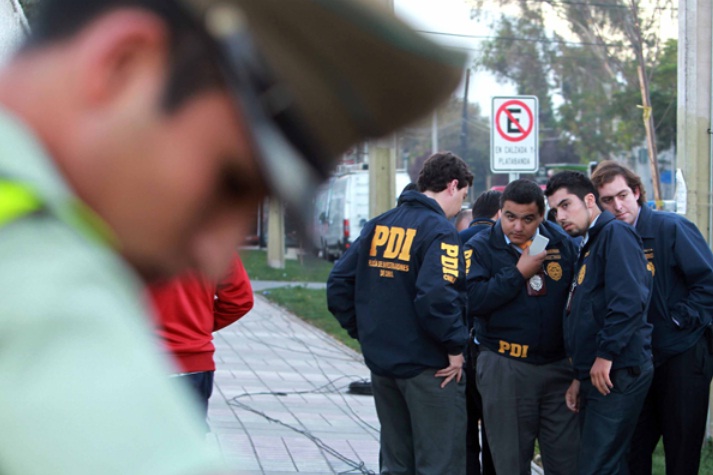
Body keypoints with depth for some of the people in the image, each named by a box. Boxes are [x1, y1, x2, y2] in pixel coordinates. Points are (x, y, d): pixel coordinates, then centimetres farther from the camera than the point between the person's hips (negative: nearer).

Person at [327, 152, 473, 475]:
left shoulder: (378, 226, 9)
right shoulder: (438, 229, -13)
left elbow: (339, 283, 10)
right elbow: (435, 294, -27)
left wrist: (363, 333, 13)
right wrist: (455, 345, -16)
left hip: (381, 361, 7)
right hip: (428, 366, -7)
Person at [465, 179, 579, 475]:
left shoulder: (563, 245, 6)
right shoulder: (481, 248, -2)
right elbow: (471, 300, -17)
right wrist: (518, 274, -14)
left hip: (558, 367, 3)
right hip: (504, 369, -2)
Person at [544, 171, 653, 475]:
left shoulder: (615, 234, -9)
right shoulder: (587, 247, 21)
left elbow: (629, 299, -22)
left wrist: (606, 354, -20)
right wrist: (579, 376, 21)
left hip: (617, 372, -10)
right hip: (596, 374, 10)